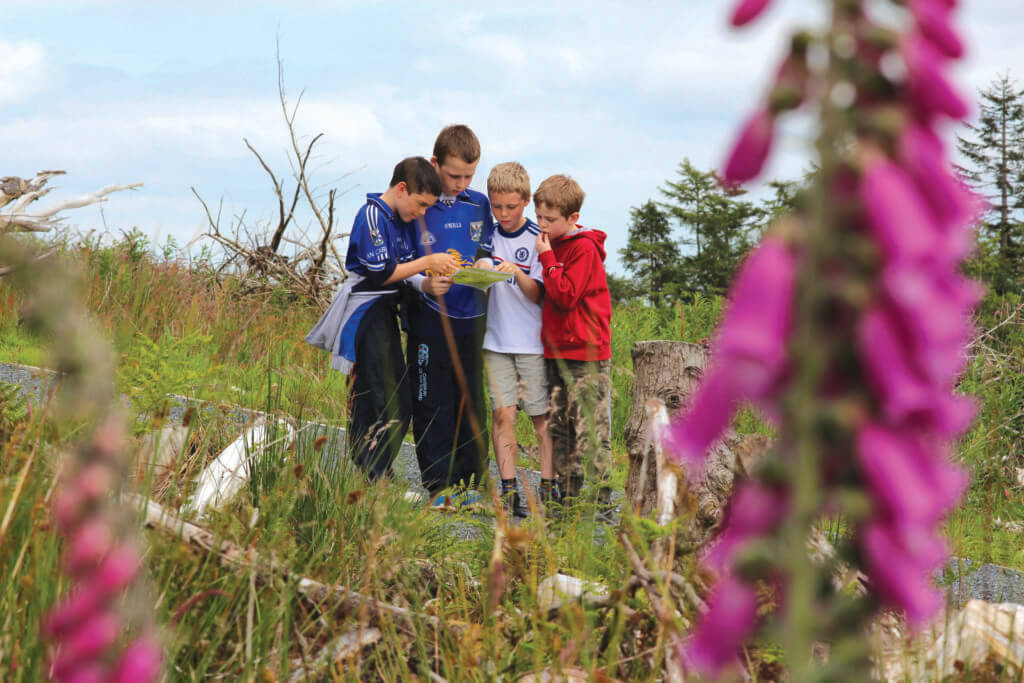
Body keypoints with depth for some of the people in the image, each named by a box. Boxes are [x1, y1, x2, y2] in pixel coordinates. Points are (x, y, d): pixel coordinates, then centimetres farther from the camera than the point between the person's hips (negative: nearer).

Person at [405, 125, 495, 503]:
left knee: (472, 401, 7)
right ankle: (437, 485, 6)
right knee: (432, 405, 0)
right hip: (429, 319, -4)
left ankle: (469, 479, 16)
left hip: (472, 318, 4)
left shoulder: (480, 205, 7)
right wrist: (424, 284, -22)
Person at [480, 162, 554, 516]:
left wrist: (517, 274, -26)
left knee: (542, 416, 0)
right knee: (502, 413, -1)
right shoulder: (489, 236, 8)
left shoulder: (537, 239, -4)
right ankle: (509, 490, 2)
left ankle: (548, 488, 4)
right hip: (496, 340, 3)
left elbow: (538, 295, -8)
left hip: (533, 340, -3)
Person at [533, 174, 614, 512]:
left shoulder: (584, 248, -11)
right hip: (556, 350, 9)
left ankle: (601, 501, -5)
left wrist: (547, 259, -15)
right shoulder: (553, 243, 15)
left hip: (586, 353, -9)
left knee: (591, 428, -8)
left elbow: (566, 295, -19)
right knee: (559, 426, 10)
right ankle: (567, 495, 17)